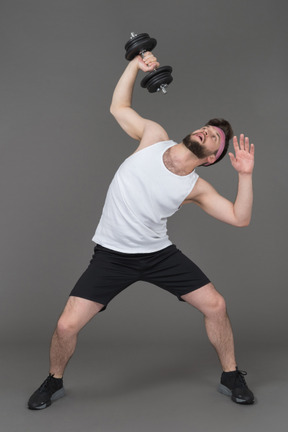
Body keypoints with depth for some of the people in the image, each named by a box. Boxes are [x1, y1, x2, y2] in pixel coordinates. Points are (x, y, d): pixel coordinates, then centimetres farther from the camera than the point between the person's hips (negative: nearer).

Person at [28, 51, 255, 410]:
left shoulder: (196, 188, -7)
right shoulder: (154, 136, -5)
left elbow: (240, 218, -10)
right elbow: (118, 107, 9)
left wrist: (245, 175, -18)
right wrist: (136, 64, 3)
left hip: (159, 253, 1)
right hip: (112, 255, -1)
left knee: (215, 306, -4)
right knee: (67, 326, -9)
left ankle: (231, 377, 23)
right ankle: (54, 382, 24)